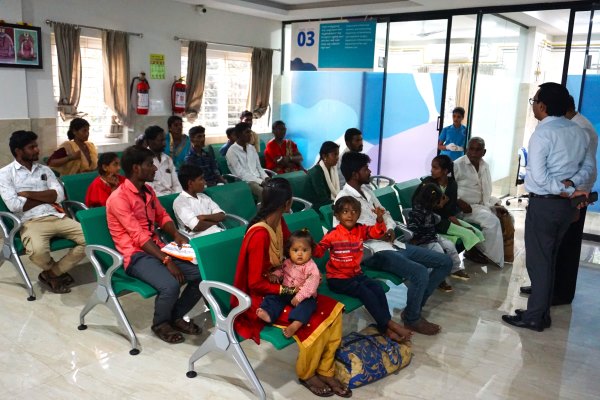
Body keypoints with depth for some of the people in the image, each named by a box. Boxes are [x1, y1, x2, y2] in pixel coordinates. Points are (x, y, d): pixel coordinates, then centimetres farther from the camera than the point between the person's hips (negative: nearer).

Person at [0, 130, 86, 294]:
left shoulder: (45, 169, 18)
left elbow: (59, 195, 3)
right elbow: (14, 206, -9)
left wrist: (28, 194, -6)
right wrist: (47, 197, 0)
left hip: (57, 217, 5)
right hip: (31, 222, -4)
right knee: (38, 251, -36)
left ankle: (51, 273, -2)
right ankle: (58, 271, 1)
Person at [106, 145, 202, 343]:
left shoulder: (148, 190, 9)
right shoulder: (118, 198, -16)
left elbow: (162, 216, 19)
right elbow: (139, 236, -21)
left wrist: (176, 234, -3)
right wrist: (167, 261, -25)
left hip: (158, 248, 8)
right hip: (136, 255, -8)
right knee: (170, 285, -32)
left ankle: (177, 316, 11)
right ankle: (161, 324, 0)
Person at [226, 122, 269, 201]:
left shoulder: (251, 148, 15)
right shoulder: (232, 151, -8)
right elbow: (241, 174, -13)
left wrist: (266, 178, -3)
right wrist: (261, 182, -18)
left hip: (258, 179, 7)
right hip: (245, 182, -7)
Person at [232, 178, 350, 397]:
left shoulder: (279, 222, -2)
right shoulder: (259, 235, -28)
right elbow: (256, 284, -24)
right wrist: (288, 290, -18)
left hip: (280, 288, 9)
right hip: (261, 299, -9)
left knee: (333, 310, -5)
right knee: (314, 325, -21)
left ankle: (325, 371, 8)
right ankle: (306, 374, 8)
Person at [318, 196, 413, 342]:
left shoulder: (360, 230, 2)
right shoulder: (332, 234, -11)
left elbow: (377, 232, -7)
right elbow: (319, 251, -12)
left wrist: (379, 218, -26)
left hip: (356, 273, 5)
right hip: (337, 278, -5)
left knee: (377, 287, -18)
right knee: (364, 291, -25)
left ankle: (385, 327, -14)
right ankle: (389, 323, -17)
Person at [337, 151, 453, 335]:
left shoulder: (367, 190, 15)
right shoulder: (344, 199, -12)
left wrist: (390, 228, -1)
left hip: (391, 244, 9)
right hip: (372, 251, -9)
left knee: (445, 262, 5)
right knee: (420, 272, -31)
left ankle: (414, 307, 10)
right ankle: (412, 319, -4)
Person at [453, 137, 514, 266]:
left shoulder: (485, 166, 11)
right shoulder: (458, 165, -11)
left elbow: (487, 192, 18)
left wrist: (496, 205, 2)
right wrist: (459, 202, -25)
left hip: (483, 205, 8)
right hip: (466, 208, -8)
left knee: (506, 218, -2)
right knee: (493, 221, -25)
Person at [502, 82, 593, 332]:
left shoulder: (543, 134, -16)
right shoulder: (579, 132, 8)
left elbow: (539, 177, -21)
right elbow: (589, 167, 11)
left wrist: (567, 191, -11)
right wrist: (571, 184, -4)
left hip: (544, 204, -8)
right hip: (567, 205, 8)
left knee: (538, 261, 1)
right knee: (549, 259, 17)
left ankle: (534, 317, 10)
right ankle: (542, 312, 25)